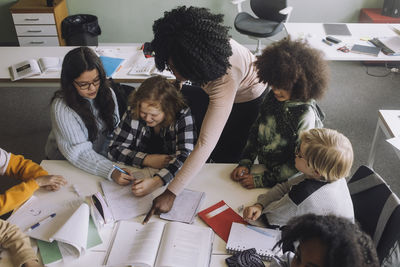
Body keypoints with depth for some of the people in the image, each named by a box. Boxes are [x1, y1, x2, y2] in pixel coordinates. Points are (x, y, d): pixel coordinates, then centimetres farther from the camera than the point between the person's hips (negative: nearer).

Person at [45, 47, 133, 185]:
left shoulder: (107, 93, -6)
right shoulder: (61, 107, -23)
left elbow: (114, 133, -1)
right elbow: (78, 152, -25)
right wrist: (111, 172, -37)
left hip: (102, 157, 4)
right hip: (66, 165, -4)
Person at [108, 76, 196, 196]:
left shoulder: (182, 115, -15)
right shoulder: (133, 112, -9)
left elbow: (186, 156, -25)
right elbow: (114, 149, -5)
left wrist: (156, 181, -39)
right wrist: (148, 159, -18)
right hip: (140, 175, 3)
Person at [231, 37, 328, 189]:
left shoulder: (306, 115, -25)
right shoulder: (273, 96, -6)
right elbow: (256, 130, 4)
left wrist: (262, 180, -18)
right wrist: (245, 162, -5)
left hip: (283, 182, -6)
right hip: (262, 165, 6)